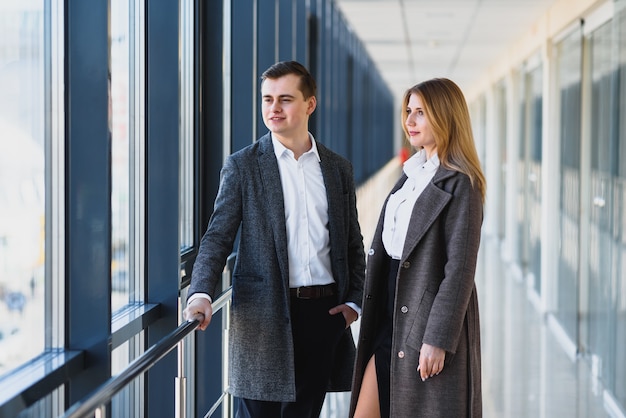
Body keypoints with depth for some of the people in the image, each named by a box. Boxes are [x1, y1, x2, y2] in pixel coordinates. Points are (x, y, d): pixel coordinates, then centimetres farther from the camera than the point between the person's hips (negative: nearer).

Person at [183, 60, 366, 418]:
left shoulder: (339, 168, 11)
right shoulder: (242, 166, 1)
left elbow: (353, 244, 16)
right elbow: (218, 237, -3)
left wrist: (354, 301, 5)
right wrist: (201, 293, -18)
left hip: (324, 310, 3)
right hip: (265, 314, -3)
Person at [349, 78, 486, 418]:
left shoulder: (460, 184, -12)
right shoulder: (413, 173, 14)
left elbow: (460, 269, -17)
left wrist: (438, 339, -20)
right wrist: (371, 316, 14)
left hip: (429, 318, -8)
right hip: (391, 316, 8)